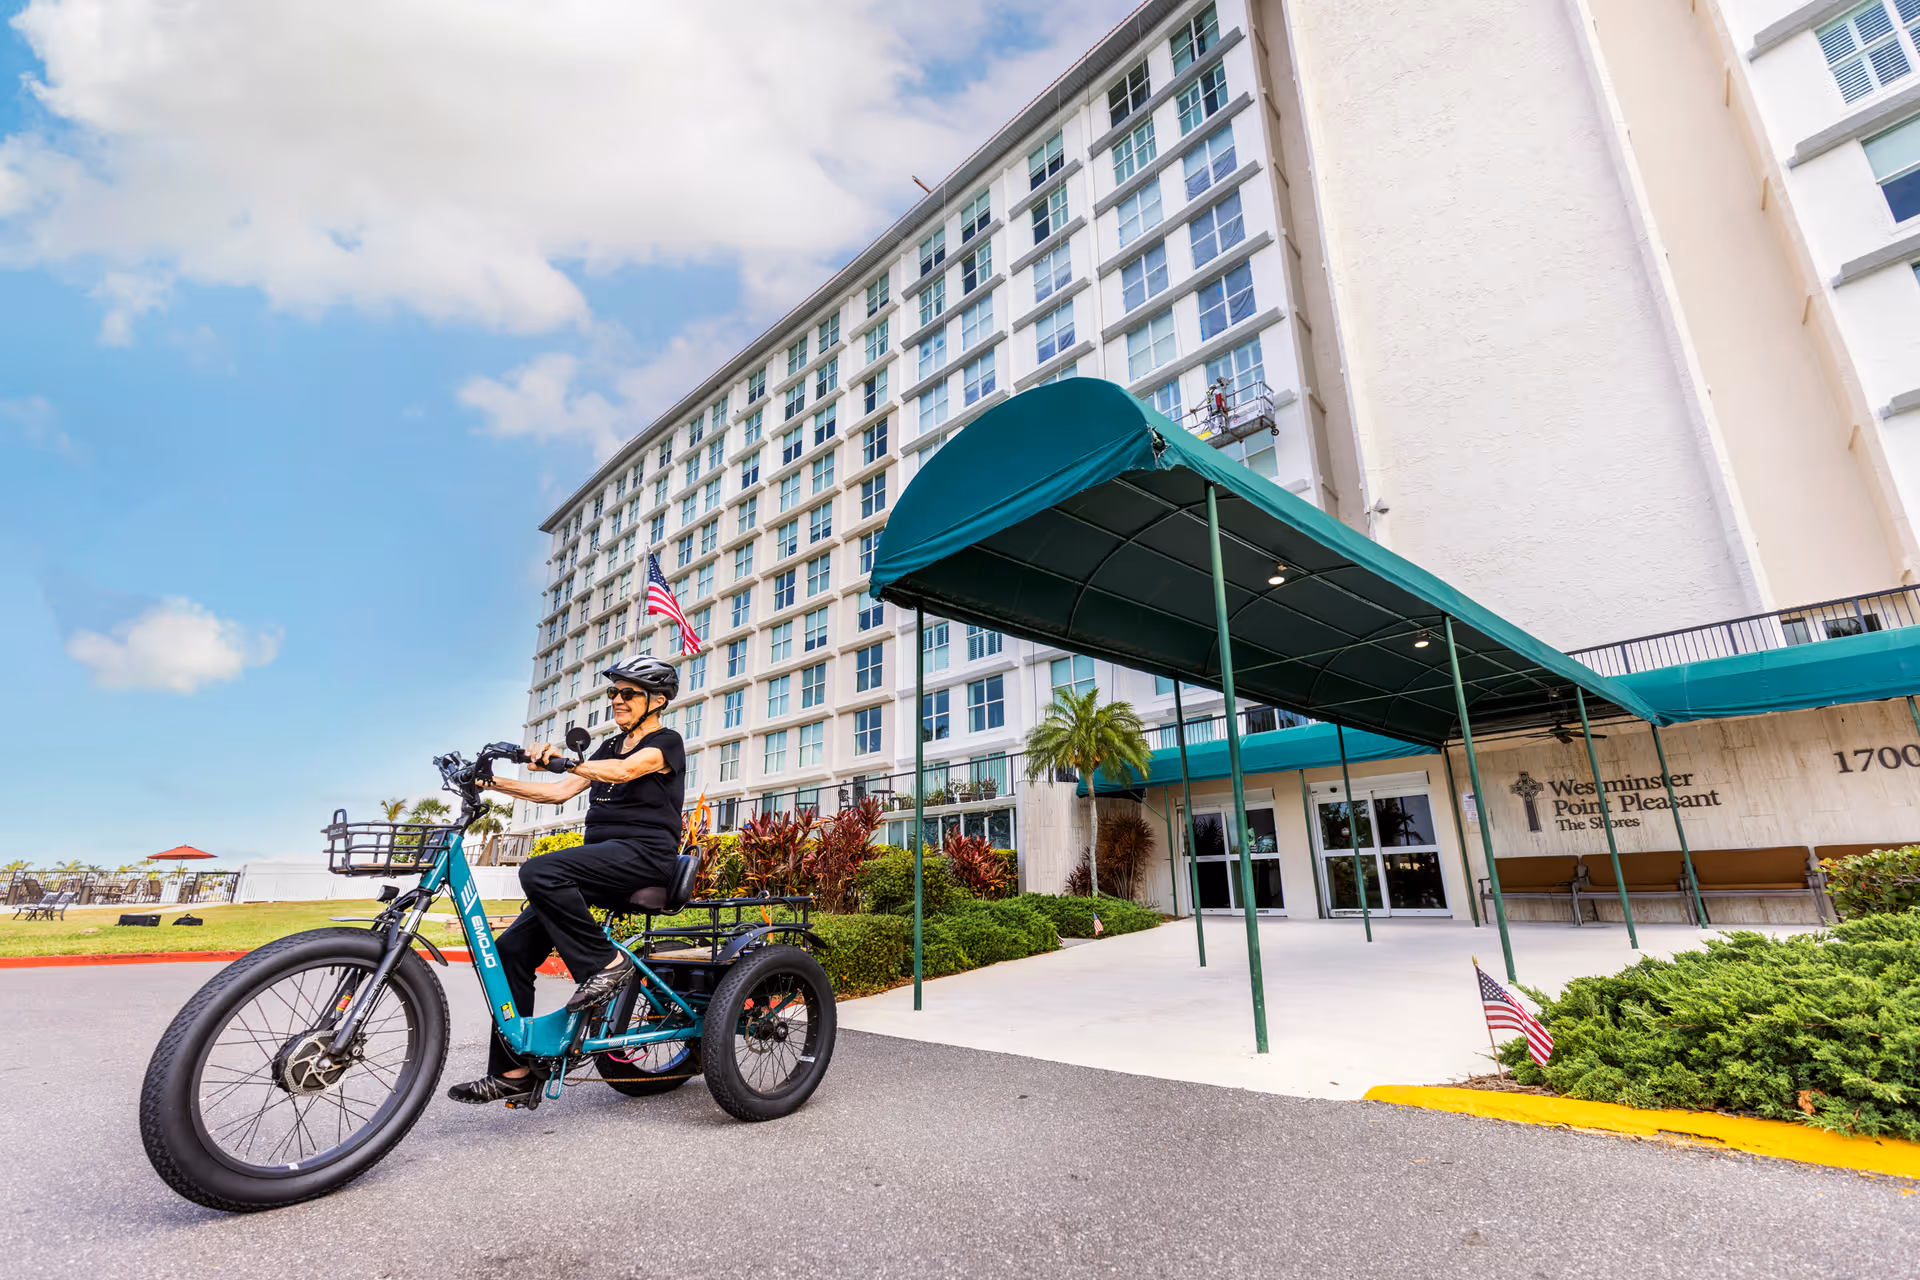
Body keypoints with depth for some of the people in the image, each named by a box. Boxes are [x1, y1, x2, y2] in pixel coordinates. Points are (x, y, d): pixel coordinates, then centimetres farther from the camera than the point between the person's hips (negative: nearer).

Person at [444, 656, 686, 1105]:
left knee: (539, 871, -31)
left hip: (643, 855, -8)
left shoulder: (666, 742, -2)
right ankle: (513, 1072, 7)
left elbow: (625, 770, -23)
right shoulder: (610, 747, 22)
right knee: (512, 947, -1)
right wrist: (494, 783, 7)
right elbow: (560, 791, 15)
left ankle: (605, 961, -18)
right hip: (602, 862, 8)